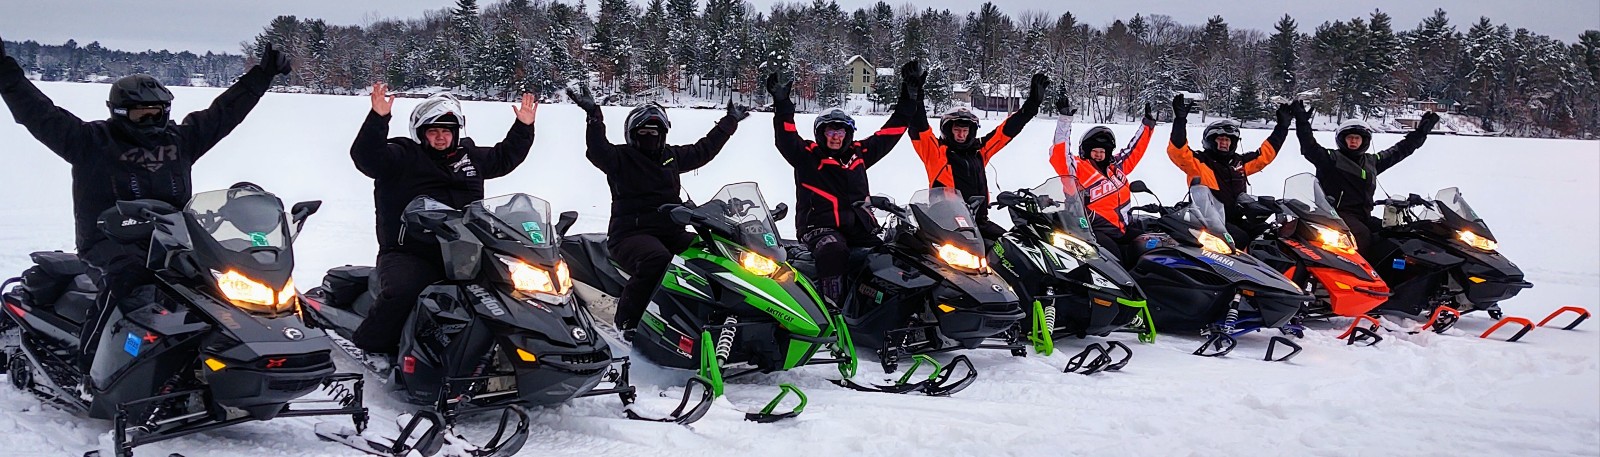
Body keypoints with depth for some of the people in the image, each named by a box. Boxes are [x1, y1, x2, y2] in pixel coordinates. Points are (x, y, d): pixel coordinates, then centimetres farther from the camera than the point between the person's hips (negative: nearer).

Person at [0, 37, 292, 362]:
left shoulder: (181, 139, 17)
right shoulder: (91, 141, 5)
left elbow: (225, 110, 21)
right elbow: (40, 114, 0)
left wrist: (262, 75, 21)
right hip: (110, 243, -5)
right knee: (127, 272, -37)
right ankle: (91, 357, -32)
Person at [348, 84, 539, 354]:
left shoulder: (470, 156, 20)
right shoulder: (401, 157, 2)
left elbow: (505, 156, 35)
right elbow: (365, 155, -16)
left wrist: (523, 126, 26)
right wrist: (378, 118, -30)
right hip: (409, 255, -5)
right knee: (403, 291, -35)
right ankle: (370, 348, -15)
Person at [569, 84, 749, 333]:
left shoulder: (672, 156, 19)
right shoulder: (621, 157, 1)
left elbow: (704, 149, 31)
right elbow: (597, 151, -19)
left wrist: (730, 121, 36)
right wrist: (594, 115, -32)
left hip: (672, 232, 7)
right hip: (631, 234, -6)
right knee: (657, 261, -38)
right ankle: (627, 320, -24)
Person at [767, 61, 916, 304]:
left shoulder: (859, 154, 20)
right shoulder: (807, 156, 9)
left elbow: (892, 130, 23)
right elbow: (785, 136, -6)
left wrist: (910, 95, 20)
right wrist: (781, 102, -18)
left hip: (860, 227, 5)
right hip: (820, 226, -5)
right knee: (833, 252, -37)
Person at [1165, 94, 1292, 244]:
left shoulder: (1239, 162, 18)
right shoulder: (1199, 161, -1)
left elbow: (1266, 153, 29)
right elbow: (1177, 151, -17)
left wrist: (1282, 125, 29)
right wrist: (1180, 119, -28)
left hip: (1237, 221, 6)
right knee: (1242, 238, -31)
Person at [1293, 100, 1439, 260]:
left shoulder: (1372, 161, 22)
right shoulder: (1331, 158, 3)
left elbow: (1400, 150, 31)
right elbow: (1309, 147, -11)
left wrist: (1421, 131, 32)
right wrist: (1302, 122, -22)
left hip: (1365, 215, 7)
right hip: (1340, 213, -7)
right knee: (1364, 237, -32)